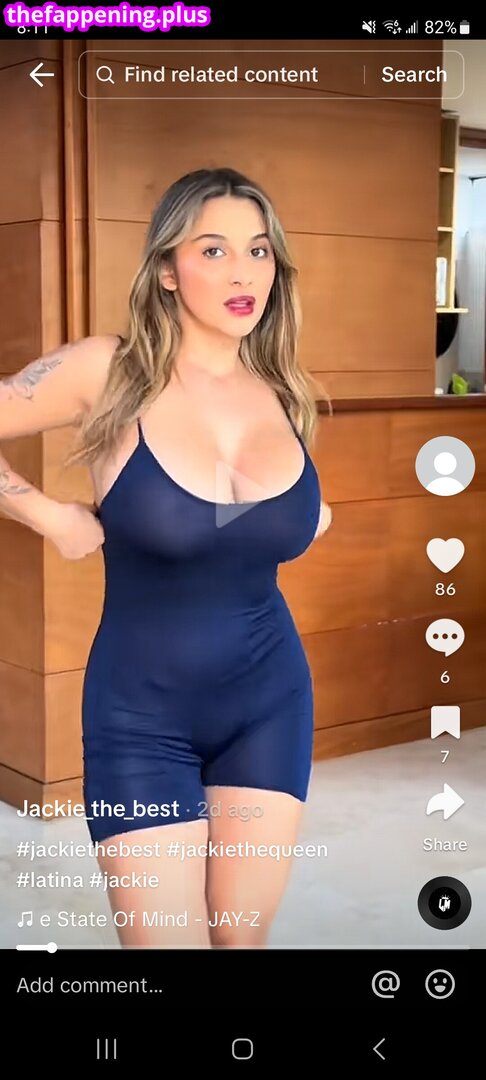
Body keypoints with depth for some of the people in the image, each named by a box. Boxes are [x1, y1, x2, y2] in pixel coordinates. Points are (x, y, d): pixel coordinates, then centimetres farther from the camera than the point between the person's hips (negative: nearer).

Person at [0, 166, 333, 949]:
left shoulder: (283, 392, 1)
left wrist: (310, 518, 5)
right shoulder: (109, 371, -12)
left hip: (269, 697, 4)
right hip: (141, 712, -3)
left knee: (242, 937, 13)